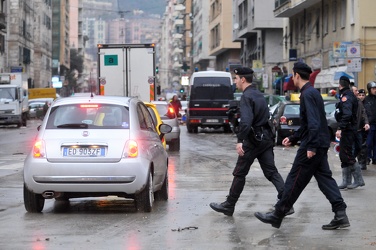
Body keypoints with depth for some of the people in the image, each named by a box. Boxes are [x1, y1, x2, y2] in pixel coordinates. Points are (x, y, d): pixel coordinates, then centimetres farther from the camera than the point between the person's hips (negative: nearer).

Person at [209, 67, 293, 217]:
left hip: (253, 140, -8)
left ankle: (229, 206, 12)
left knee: (239, 173, 3)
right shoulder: (259, 95, 15)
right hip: (266, 138, 8)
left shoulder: (246, 97, -14)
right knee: (271, 172, 5)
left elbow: (246, 120, -27)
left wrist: (240, 141, -32)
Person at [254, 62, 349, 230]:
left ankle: (277, 215, 6)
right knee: (324, 178, 9)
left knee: (295, 181, -2)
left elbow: (313, 123, -24)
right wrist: (293, 139, 24)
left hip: (311, 147, -10)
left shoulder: (308, 94, -15)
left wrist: (311, 147, -26)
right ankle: (340, 215, 4)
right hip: (320, 146, 10)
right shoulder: (313, 92, 17)